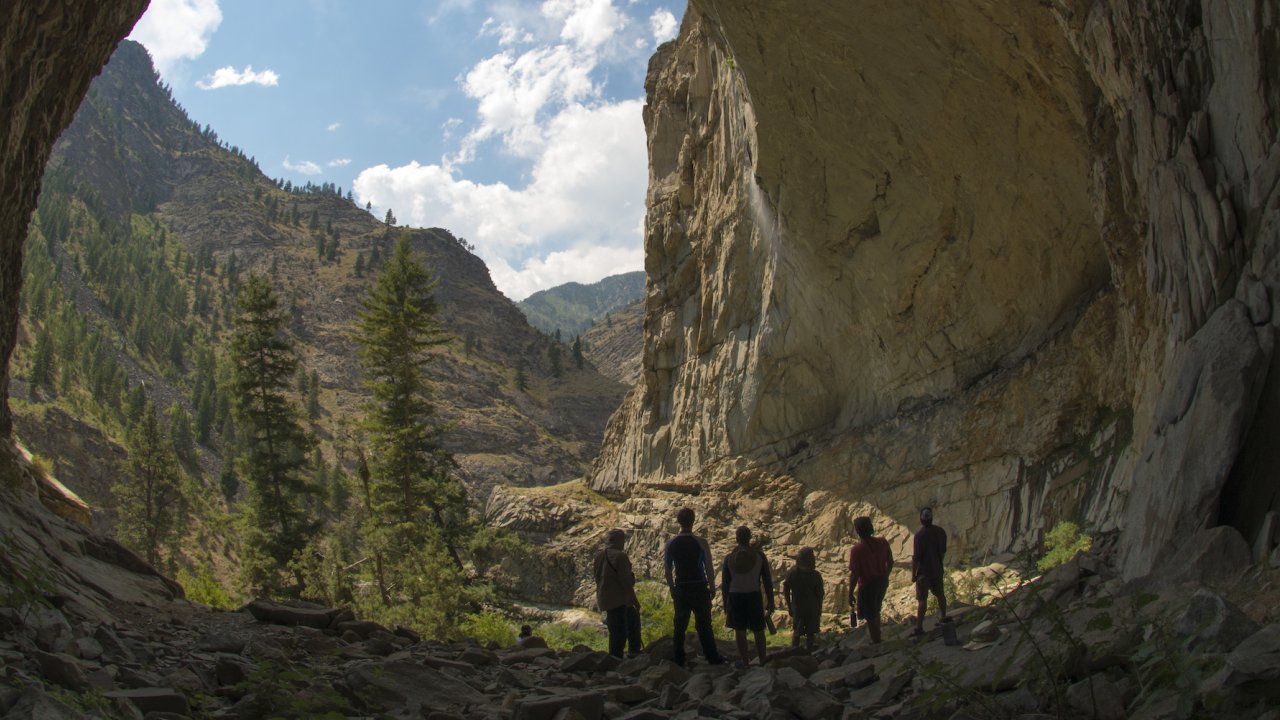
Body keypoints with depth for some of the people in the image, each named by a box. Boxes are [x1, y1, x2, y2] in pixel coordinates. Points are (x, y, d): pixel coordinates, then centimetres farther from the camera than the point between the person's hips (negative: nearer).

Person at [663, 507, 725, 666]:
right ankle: (712, 657, 8)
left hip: (680, 589, 3)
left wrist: (672, 588, 14)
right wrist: (712, 588, 4)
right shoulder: (700, 543, -10)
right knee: (703, 624, 4)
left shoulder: (670, 543, -1)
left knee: (680, 624, 11)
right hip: (699, 588, -3)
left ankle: (678, 658, 13)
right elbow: (708, 568, -7)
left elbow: (667, 569, 3)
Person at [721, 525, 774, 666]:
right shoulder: (759, 555, -4)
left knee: (740, 631, 8)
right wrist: (770, 601, 6)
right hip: (754, 596, -1)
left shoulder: (729, 557, 0)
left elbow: (724, 583, 4)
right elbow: (767, 580, -2)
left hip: (735, 597, 1)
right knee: (758, 631, 10)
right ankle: (762, 661, 12)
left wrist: (726, 605, 13)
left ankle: (745, 662, 12)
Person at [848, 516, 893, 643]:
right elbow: (890, 562, 2)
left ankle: (876, 642, 25)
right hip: (882, 583, 6)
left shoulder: (856, 550, -25)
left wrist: (850, 593, -10)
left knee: (870, 617, 13)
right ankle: (876, 635, 46)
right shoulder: (883, 542, -10)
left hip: (867, 585, -6)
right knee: (875, 610, 29)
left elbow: (854, 574, -22)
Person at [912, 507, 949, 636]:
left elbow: (915, 557, -21)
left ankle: (919, 627, 0)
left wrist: (913, 574, -11)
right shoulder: (940, 532, -3)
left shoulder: (920, 534, -23)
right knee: (940, 594, 23)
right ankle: (943, 617, 41)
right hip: (937, 570, 6)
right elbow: (943, 551, 9)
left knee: (922, 599, -2)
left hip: (924, 572, -6)